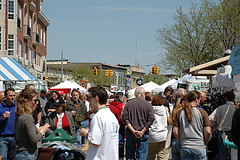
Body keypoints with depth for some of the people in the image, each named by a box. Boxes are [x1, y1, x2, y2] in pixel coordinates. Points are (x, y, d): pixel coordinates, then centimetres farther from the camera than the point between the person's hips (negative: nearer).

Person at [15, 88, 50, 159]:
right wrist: (42, 131, -3)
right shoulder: (28, 117, -17)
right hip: (28, 156, -9)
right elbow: (33, 140, -20)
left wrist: (37, 131, 14)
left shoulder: (19, 117, 10)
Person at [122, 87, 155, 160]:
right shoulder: (148, 105, -3)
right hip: (143, 134, -2)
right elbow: (151, 119, -9)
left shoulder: (128, 104, 3)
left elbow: (124, 118, -5)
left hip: (130, 133, 2)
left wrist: (133, 131, -7)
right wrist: (142, 132, -7)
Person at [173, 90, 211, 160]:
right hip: (199, 147, -2)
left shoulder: (179, 113, 2)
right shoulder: (202, 112, -6)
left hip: (185, 148, 3)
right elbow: (208, 131, -8)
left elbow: (175, 131, 1)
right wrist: (205, 143, 8)